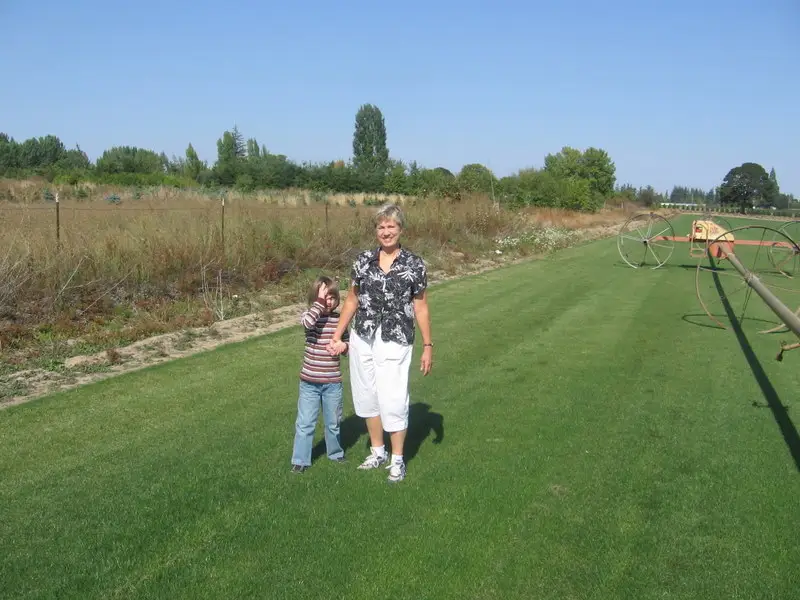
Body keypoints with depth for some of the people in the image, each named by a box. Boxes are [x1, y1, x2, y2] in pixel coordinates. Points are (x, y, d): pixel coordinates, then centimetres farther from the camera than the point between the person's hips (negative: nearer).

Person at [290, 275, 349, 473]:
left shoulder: (339, 319, 1)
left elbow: (346, 343, 11)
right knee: (305, 423, 4)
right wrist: (319, 302, -28)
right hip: (309, 382, -2)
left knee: (334, 422, 18)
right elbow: (308, 322, -33)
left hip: (333, 382, 2)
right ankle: (300, 460, 16)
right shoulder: (308, 315, -7)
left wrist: (344, 346, -12)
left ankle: (335, 452, 38)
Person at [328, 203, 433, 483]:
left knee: (393, 400, -3)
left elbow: (420, 307, 0)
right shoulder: (363, 260, 3)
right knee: (367, 396, 13)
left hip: (395, 342, -4)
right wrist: (337, 337, 8)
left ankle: (397, 460, 17)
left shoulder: (414, 265, -5)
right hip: (362, 339, 4)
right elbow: (352, 300, 9)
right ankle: (378, 452, 32)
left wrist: (428, 346, -1)